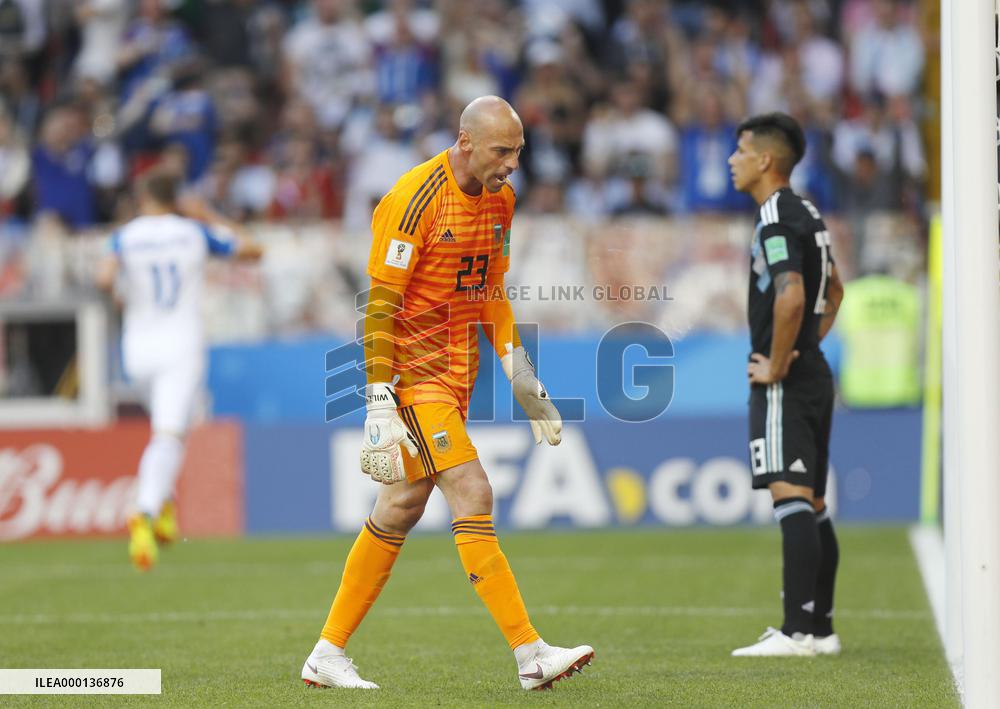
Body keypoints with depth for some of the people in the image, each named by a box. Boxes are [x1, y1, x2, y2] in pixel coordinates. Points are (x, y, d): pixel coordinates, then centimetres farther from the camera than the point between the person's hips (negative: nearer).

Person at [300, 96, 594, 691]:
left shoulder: (500, 197, 8)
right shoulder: (415, 199, -18)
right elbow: (379, 306, -18)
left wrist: (520, 371, 14)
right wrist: (380, 405, -22)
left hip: (457, 370, 9)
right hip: (414, 368, -9)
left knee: (401, 508, 10)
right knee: (472, 495, -14)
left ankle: (328, 654, 18)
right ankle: (531, 655, -14)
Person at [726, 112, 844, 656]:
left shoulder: (777, 220, -15)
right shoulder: (806, 214, 17)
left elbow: (790, 298, -29)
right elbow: (833, 291, 30)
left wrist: (776, 365, -19)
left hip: (785, 385, -11)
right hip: (813, 375, 11)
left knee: (791, 498, -14)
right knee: (813, 505, 13)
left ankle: (797, 632, -20)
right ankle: (820, 627, 17)